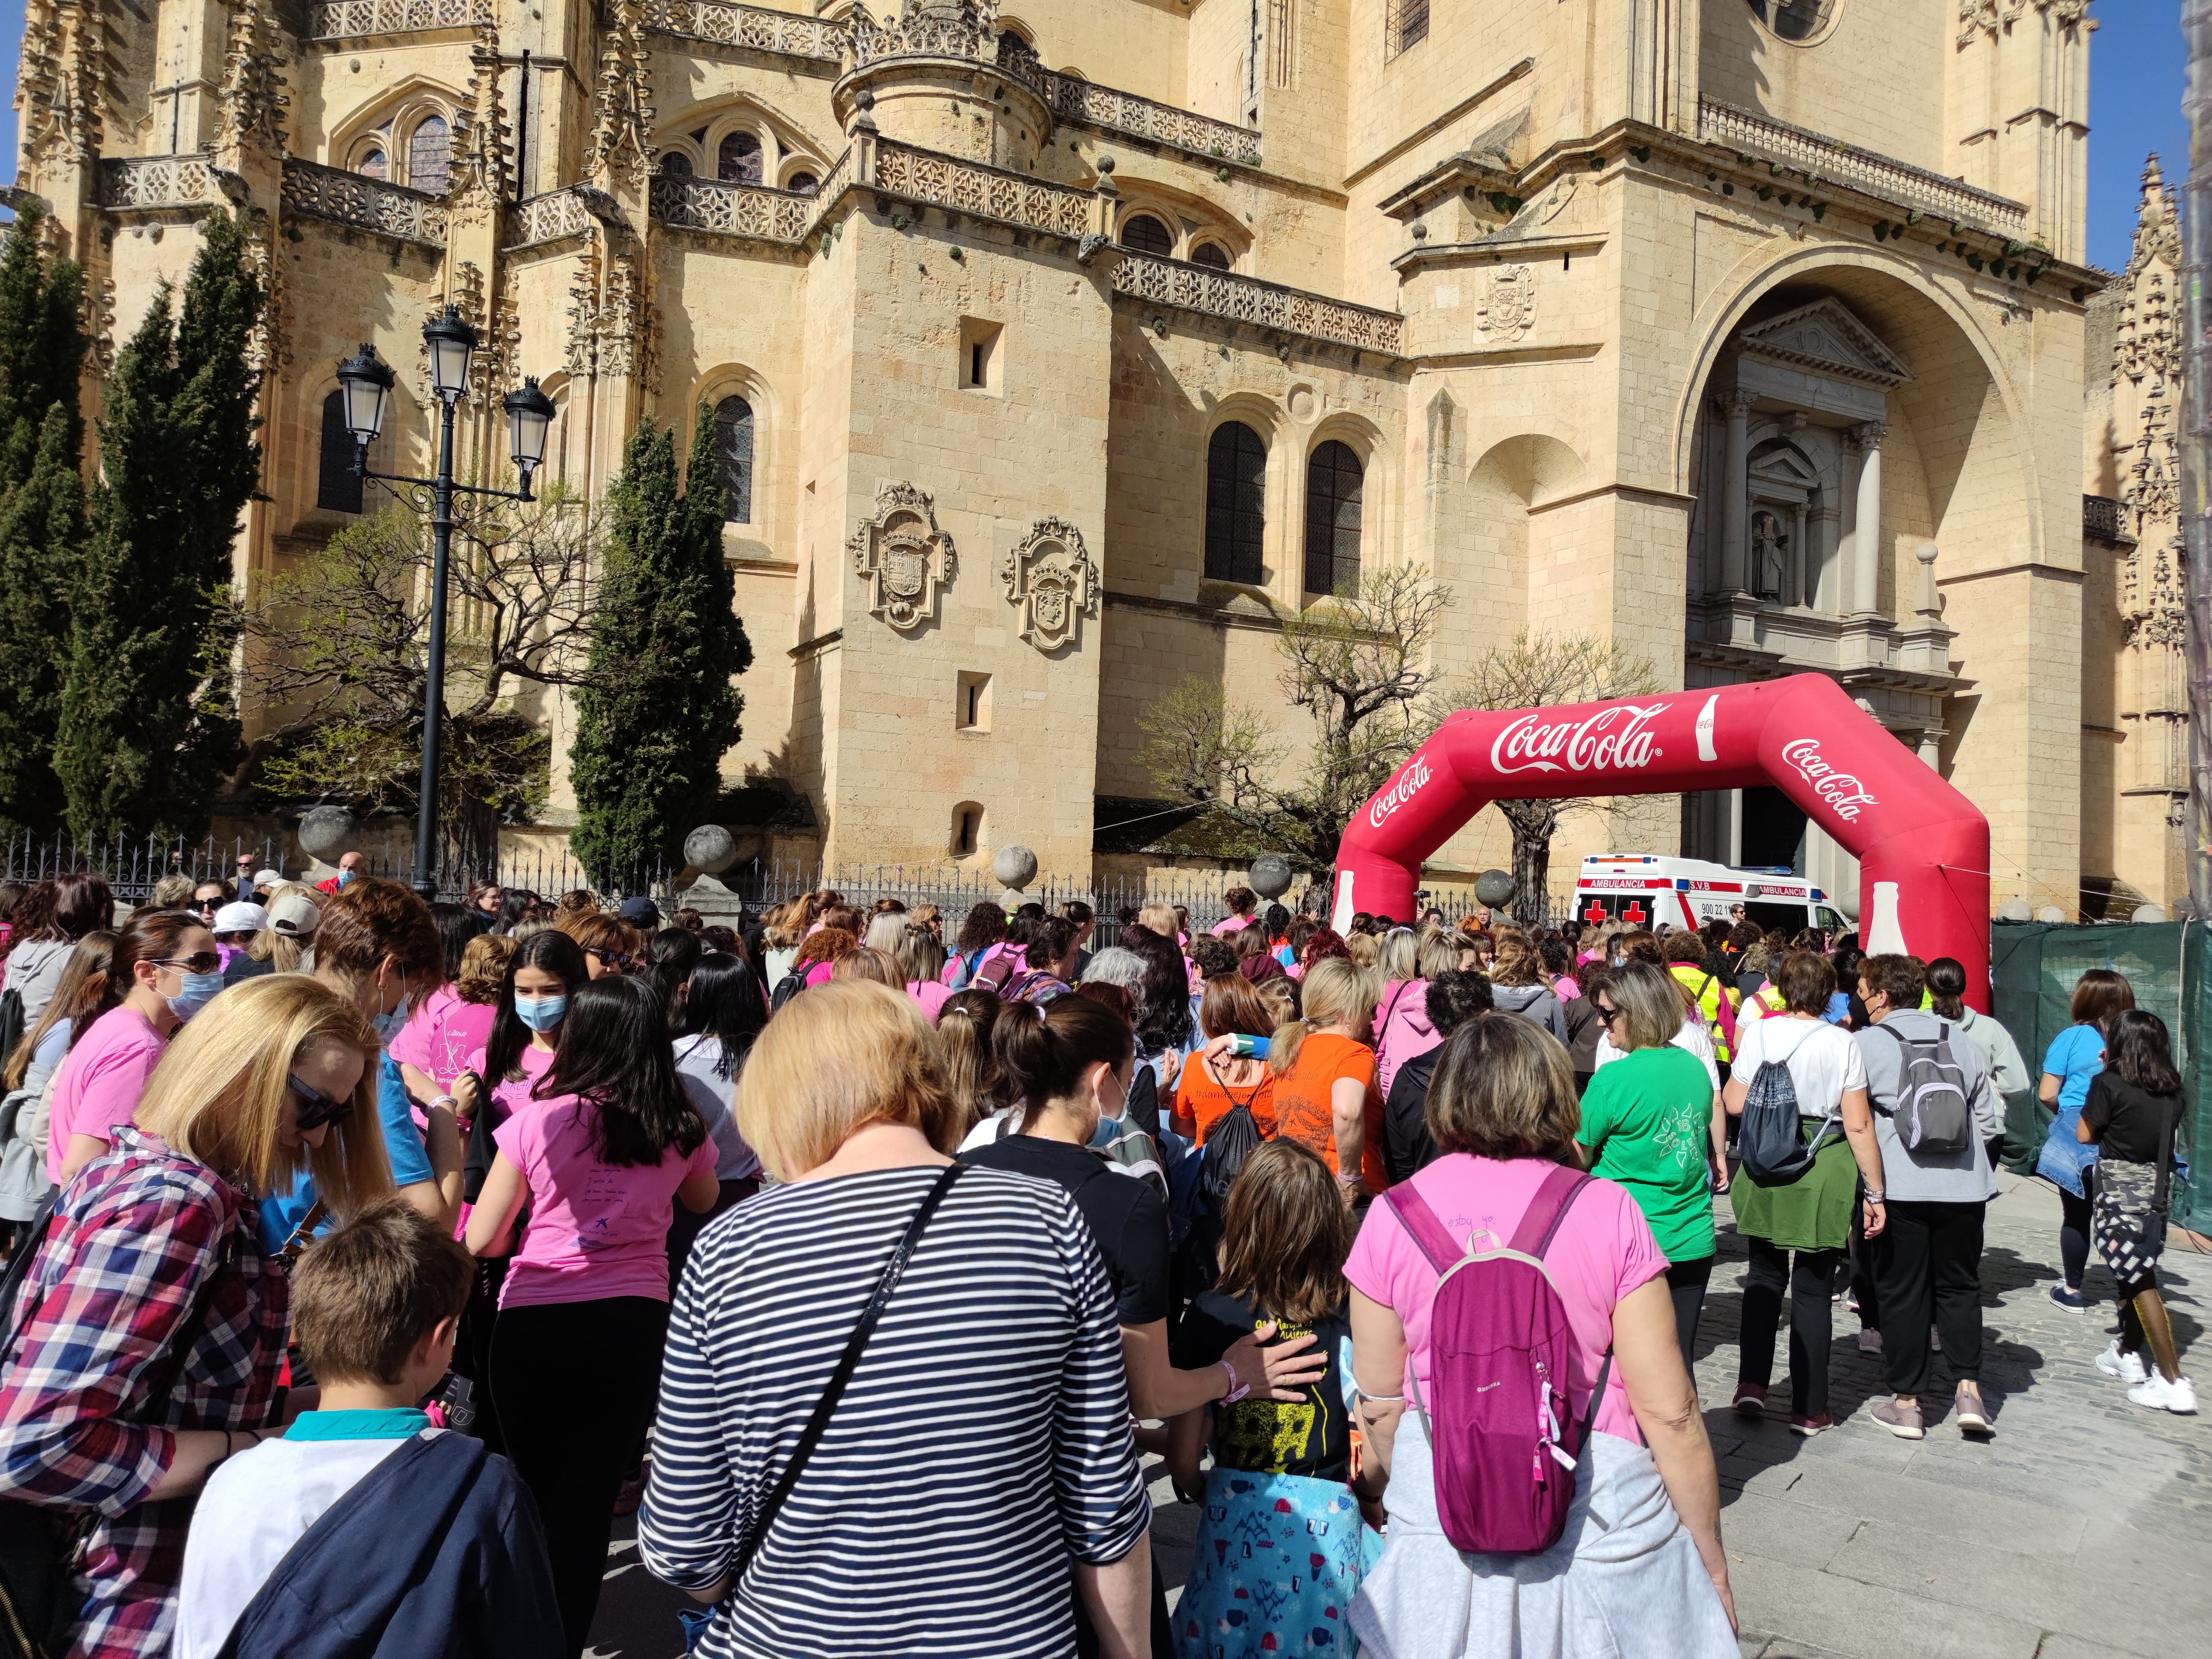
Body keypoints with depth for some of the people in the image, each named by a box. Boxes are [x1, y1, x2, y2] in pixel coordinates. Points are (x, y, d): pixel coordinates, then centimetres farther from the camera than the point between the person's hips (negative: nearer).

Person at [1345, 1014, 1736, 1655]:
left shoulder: (1392, 1219, -7)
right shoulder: (1608, 1212, -11)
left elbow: (1379, 1406, 1)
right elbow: (1668, 1412, -9)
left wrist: (1381, 1493, 21)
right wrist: (1713, 1567, 4)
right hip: (1599, 1520, -1)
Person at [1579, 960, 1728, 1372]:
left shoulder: (1613, 1080, -17)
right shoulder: (1695, 1068, 3)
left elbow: (1578, 1156, -11)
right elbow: (1711, 1123, 15)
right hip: (1693, 1242, 6)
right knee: (1679, 1360, 13)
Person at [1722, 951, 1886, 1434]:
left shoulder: (1759, 1032, -4)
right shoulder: (1843, 1044, -6)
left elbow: (1735, 1104, -1)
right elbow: (1858, 1125, -7)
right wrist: (1875, 1191, -1)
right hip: (1825, 1172, -1)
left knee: (1765, 1275, 19)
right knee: (1813, 1290, 9)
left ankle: (1752, 1383, 9)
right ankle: (1809, 1409, 17)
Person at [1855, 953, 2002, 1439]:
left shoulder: (1865, 1044, -5)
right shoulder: (1960, 1040, 9)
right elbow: (1989, 1121, 11)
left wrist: (1868, 1192, -5)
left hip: (1900, 1187, -4)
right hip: (1964, 1184, 4)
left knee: (1902, 1292, 7)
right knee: (1959, 1286, 18)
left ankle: (1907, 1403, 13)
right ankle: (1968, 1388, 10)